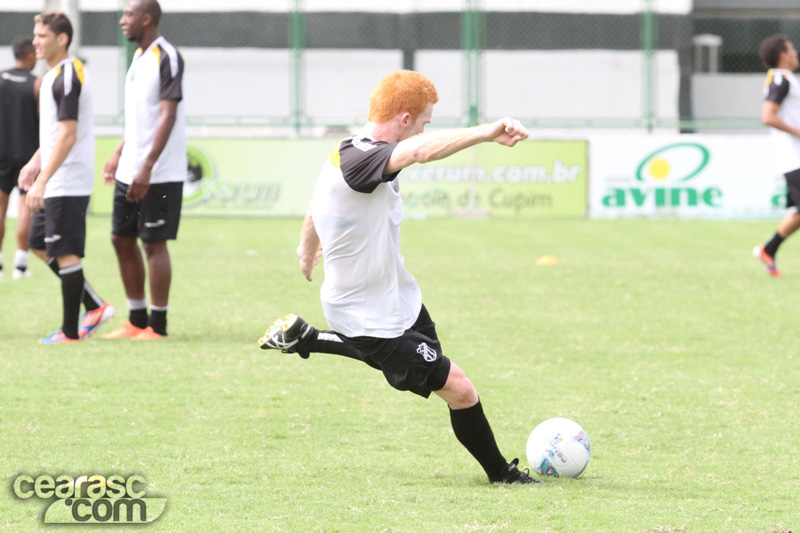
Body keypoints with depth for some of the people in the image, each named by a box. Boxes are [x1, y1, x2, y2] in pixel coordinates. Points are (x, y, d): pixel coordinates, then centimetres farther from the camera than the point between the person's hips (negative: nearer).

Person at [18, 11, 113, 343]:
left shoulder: (67, 76, -17)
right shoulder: (53, 75, 15)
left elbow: (67, 135, -23)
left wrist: (42, 180, -24)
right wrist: (35, 163, 19)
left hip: (67, 184, -10)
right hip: (57, 184, 10)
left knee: (65, 253, -5)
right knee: (39, 245, 15)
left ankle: (70, 331, 1)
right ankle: (95, 307, 18)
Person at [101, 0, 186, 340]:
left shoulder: (167, 58, -13)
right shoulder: (139, 57, 14)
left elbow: (167, 116, -19)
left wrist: (147, 167, -24)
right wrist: (119, 155, 23)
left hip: (158, 174, -9)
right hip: (130, 170, 9)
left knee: (154, 243, -5)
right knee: (122, 239, 10)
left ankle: (158, 325, 2)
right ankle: (136, 320, 18)